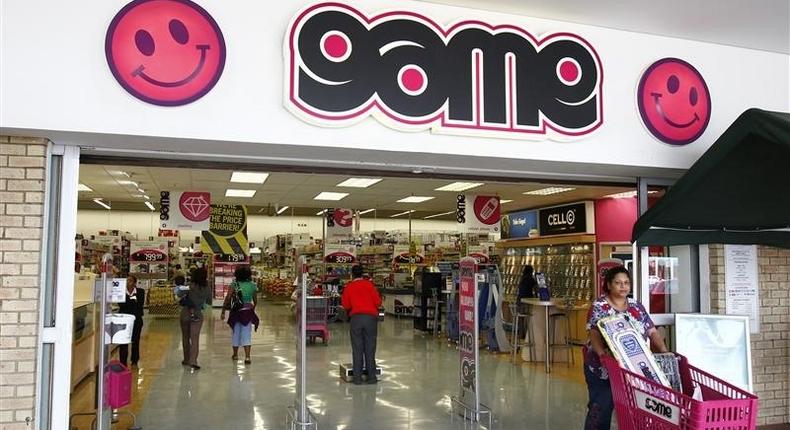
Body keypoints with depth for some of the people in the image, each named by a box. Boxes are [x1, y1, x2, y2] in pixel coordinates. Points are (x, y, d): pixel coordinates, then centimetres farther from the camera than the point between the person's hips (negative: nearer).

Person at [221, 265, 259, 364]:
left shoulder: (234, 285, -7)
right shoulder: (253, 285, -1)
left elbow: (227, 299, -12)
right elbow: (255, 301, 8)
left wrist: (223, 312, -6)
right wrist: (253, 308, 27)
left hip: (236, 312, 0)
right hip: (248, 312, 0)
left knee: (236, 332, 15)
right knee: (247, 334, 1)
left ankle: (235, 354, 31)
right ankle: (247, 356, -9)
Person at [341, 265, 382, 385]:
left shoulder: (348, 287, 8)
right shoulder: (369, 284, 5)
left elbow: (346, 305, 5)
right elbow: (378, 302, 1)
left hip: (356, 318, 0)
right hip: (371, 317, 0)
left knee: (357, 349, 6)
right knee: (370, 348, 6)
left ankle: (357, 378, 7)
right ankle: (371, 377, 10)